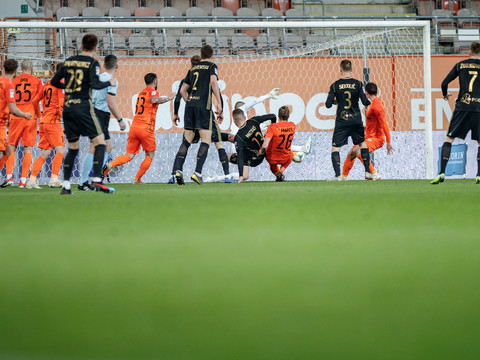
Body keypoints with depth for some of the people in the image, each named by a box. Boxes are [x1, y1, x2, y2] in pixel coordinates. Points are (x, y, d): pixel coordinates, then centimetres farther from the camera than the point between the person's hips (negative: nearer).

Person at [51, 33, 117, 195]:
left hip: (67, 107, 6)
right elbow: (95, 84, -16)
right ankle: (97, 180, -16)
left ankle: (65, 185, 7)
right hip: (83, 107, -6)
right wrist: (110, 83, 1)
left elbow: (55, 81, 16)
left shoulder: (69, 61, 12)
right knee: (100, 141, -1)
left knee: (73, 147, 13)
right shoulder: (92, 63, -4)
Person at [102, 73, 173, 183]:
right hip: (146, 128, -6)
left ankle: (109, 165, -18)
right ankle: (137, 179, 7)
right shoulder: (152, 92, -3)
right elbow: (154, 100, -26)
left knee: (129, 155, 6)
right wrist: (169, 98, -18)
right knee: (150, 155, 11)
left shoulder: (141, 93, 20)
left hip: (134, 127, 6)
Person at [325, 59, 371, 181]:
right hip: (356, 120, 2)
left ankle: (338, 175, -12)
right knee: (363, 143, 22)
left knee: (335, 147, 2)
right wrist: (370, 101, 18)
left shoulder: (335, 85, -4)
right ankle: (367, 172, 17)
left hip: (341, 121, -2)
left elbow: (328, 105, -4)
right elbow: (365, 102, -5)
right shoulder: (357, 84, -3)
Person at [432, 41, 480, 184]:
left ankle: (441, 173, -6)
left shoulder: (460, 65, 9)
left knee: (449, 138, 5)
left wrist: (445, 95, 29)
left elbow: (444, 83, 9)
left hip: (462, 107, 0)